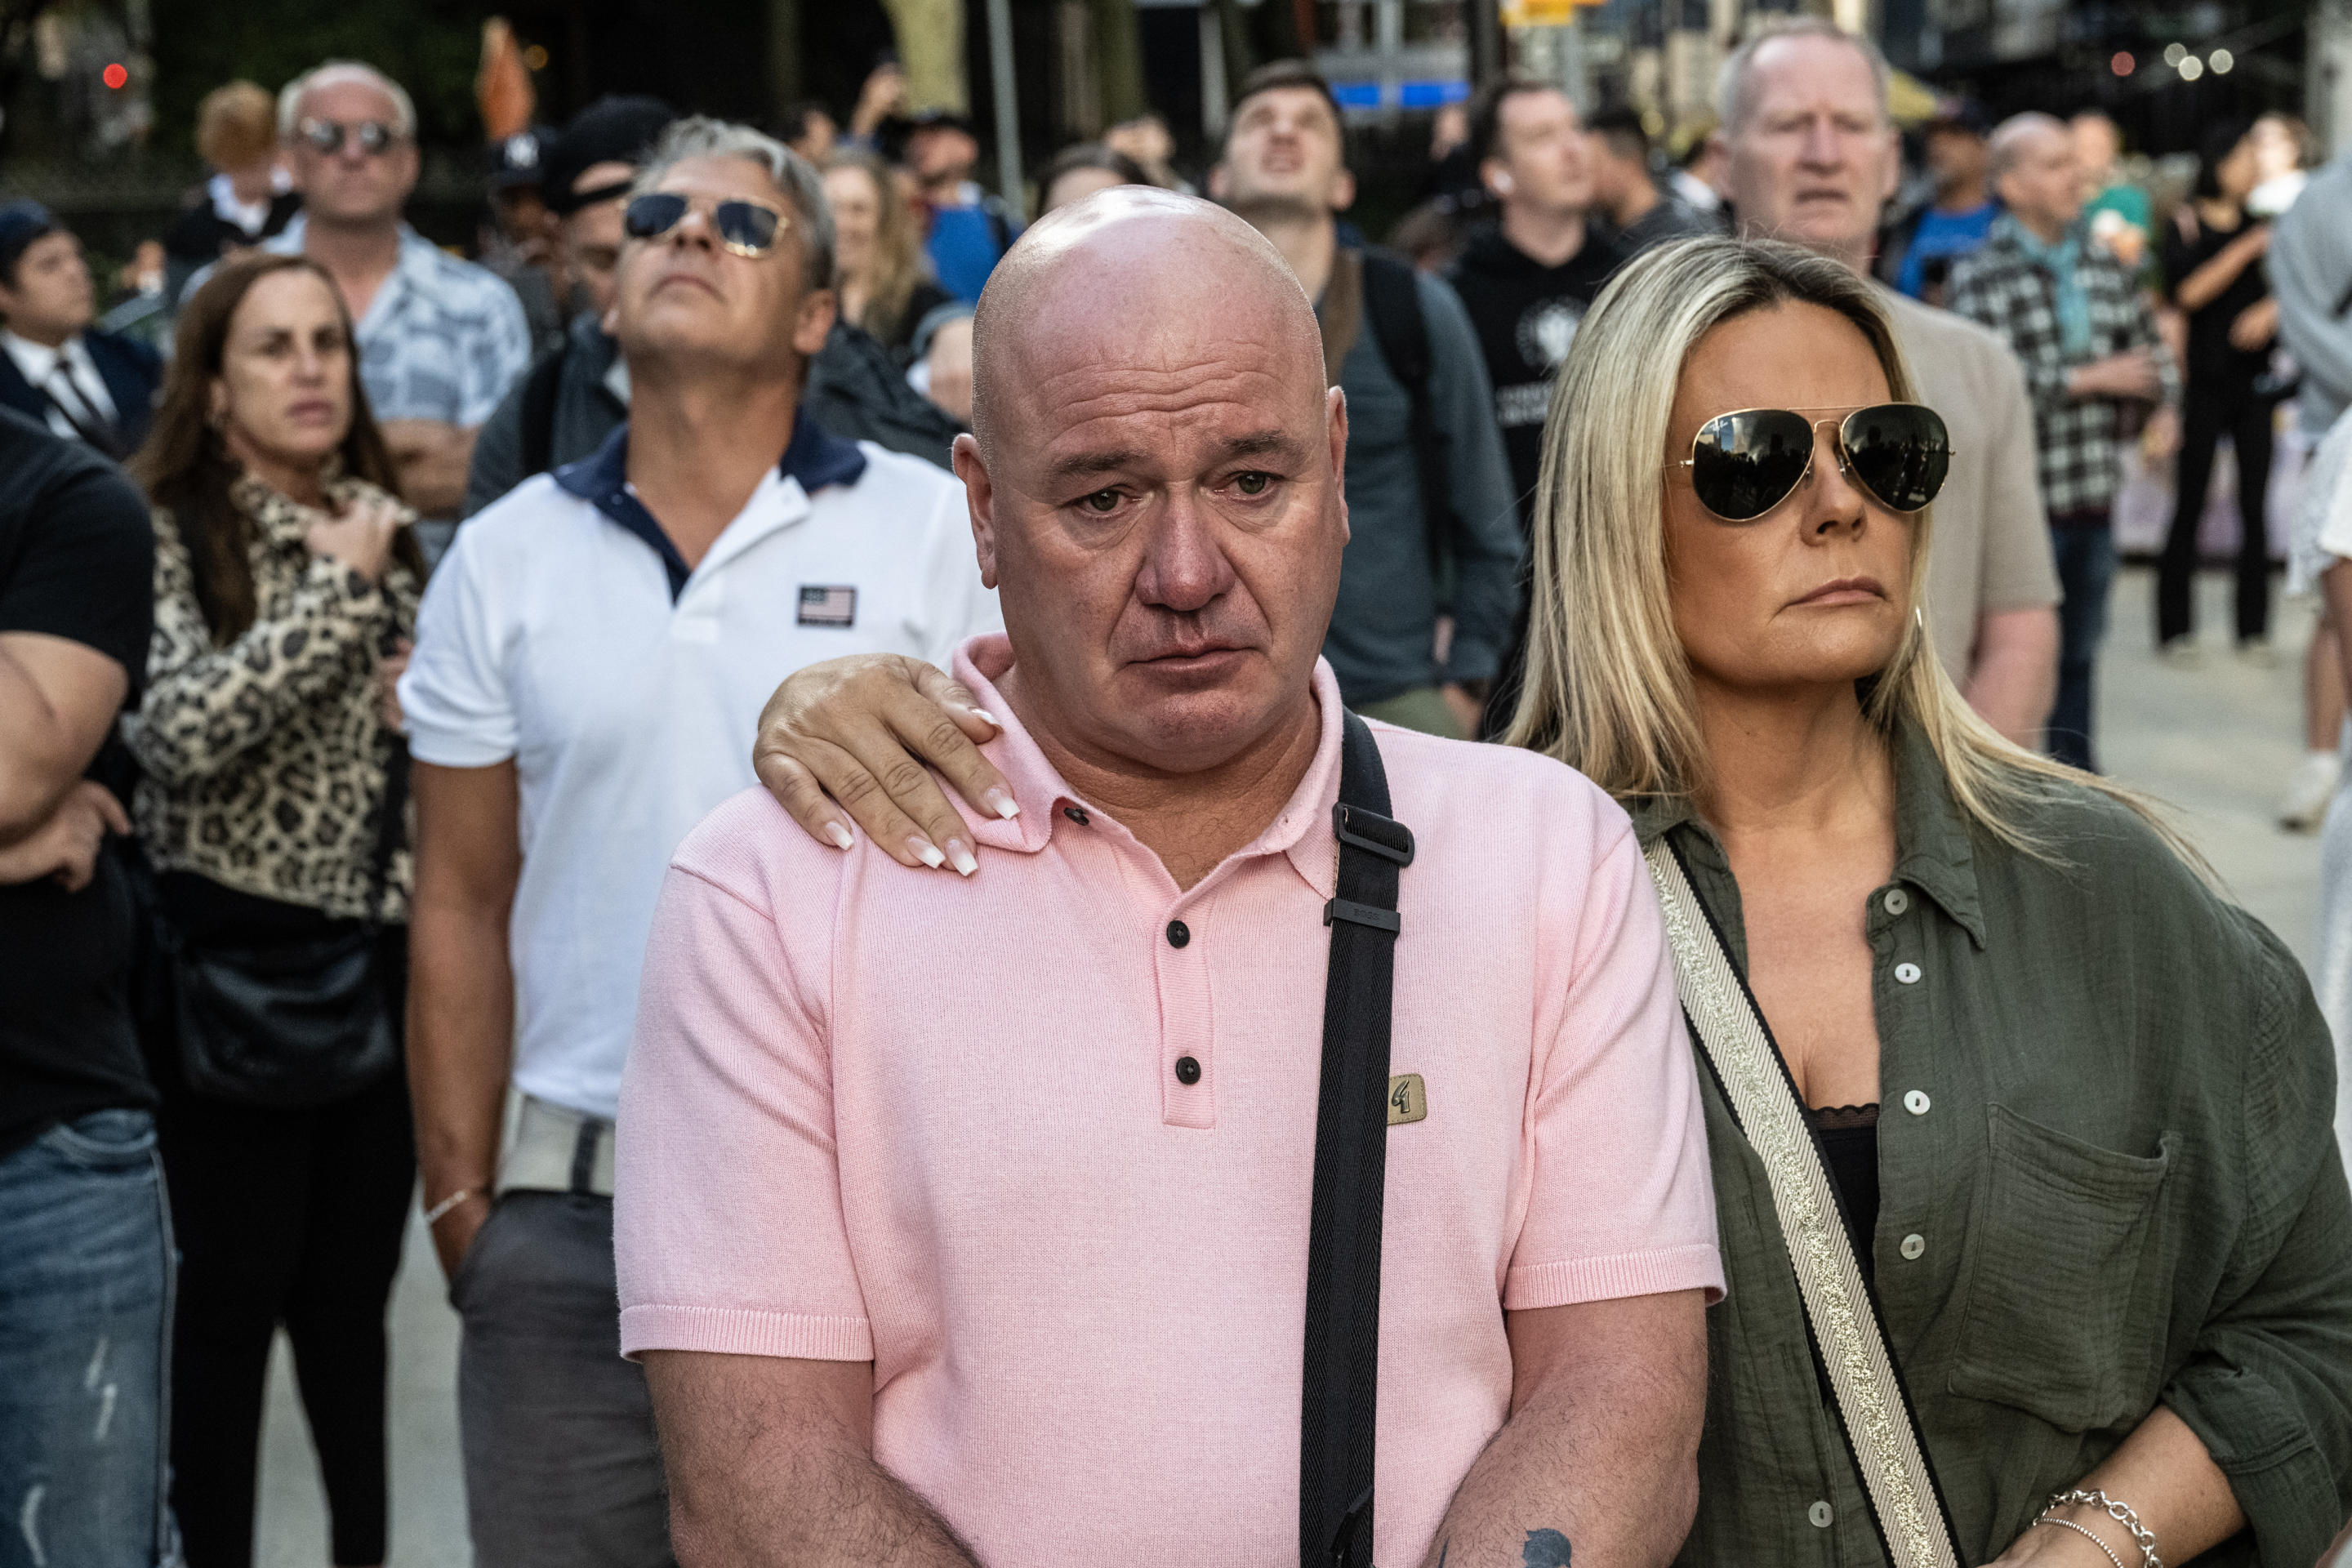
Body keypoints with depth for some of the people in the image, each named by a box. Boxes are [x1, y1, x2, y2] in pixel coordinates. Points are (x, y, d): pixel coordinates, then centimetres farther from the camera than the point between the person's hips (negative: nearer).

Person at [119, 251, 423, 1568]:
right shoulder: (167, 537, -8)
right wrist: (338, 590, -18)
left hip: (376, 965, 5)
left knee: (353, 1284, 12)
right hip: (231, 968, -5)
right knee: (236, 1285, -1)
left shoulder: (387, 530, 9)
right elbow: (184, 732, -24)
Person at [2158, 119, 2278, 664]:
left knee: (2255, 503, 3)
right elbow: (2187, 291, -14)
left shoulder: (2260, 223, 8)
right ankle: (2175, 626, 4)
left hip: (2255, 379, 3)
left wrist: (2270, 311, -12)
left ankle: (2254, 627, 8)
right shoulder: (2185, 222, -2)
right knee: (2190, 503, -1)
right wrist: (2247, 249, -17)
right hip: (2205, 378, -3)